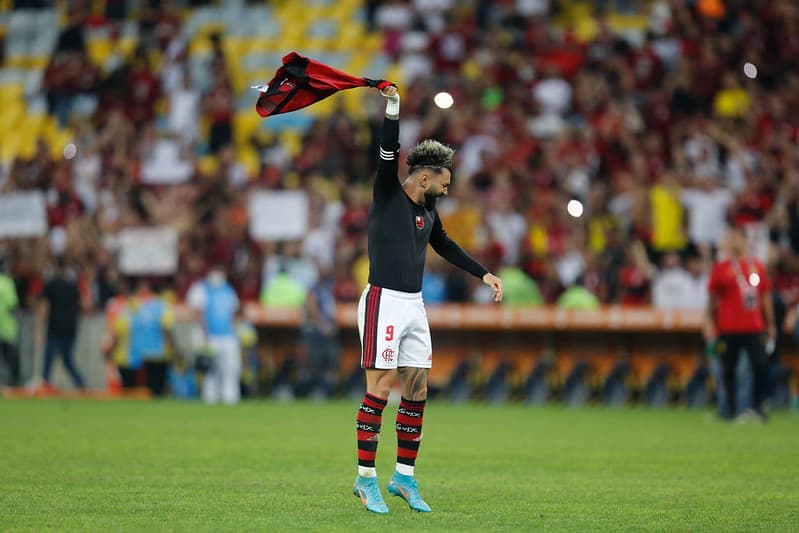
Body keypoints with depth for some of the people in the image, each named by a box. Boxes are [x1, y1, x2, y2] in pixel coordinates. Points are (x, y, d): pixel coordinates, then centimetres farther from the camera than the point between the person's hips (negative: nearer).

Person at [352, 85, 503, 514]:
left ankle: (404, 478, 15)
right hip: (383, 302, -8)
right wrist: (393, 109, -30)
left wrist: (483, 274, 32)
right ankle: (366, 479, -4)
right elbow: (388, 157, -21)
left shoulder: (428, 211, 14)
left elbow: (444, 245, 30)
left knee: (417, 391, 7)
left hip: (414, 306, 8)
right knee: (379, 390, -9)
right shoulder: (388, 195, -6)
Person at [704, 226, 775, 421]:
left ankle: (758, 407, 4)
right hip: (728, 329, -2)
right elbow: (712, 299, 3)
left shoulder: (757, 267, 11)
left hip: (755, 328, 2)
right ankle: (731, 409, 10)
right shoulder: (721, 268, 2)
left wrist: (770, 323, 13)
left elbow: (765, 297, 15)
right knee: (728, 369, 2)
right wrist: (710, 323, -4)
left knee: (761, 366, -7)